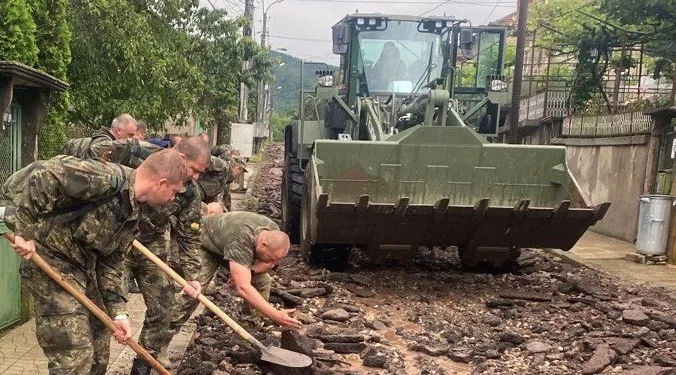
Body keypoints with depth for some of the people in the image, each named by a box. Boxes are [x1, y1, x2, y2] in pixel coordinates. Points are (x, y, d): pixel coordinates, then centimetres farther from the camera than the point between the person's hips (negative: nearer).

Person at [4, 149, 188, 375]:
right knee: (75, 356, -9)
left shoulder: (133, 215, 6)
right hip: (50, 260, -9)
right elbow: (44, 173, -30)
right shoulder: (110, 179, -23)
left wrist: (117, 312, 4)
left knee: (99, 352, 17)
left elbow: (110, 263, 10)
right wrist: (25, 230, -28)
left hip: (84, 267, 9)